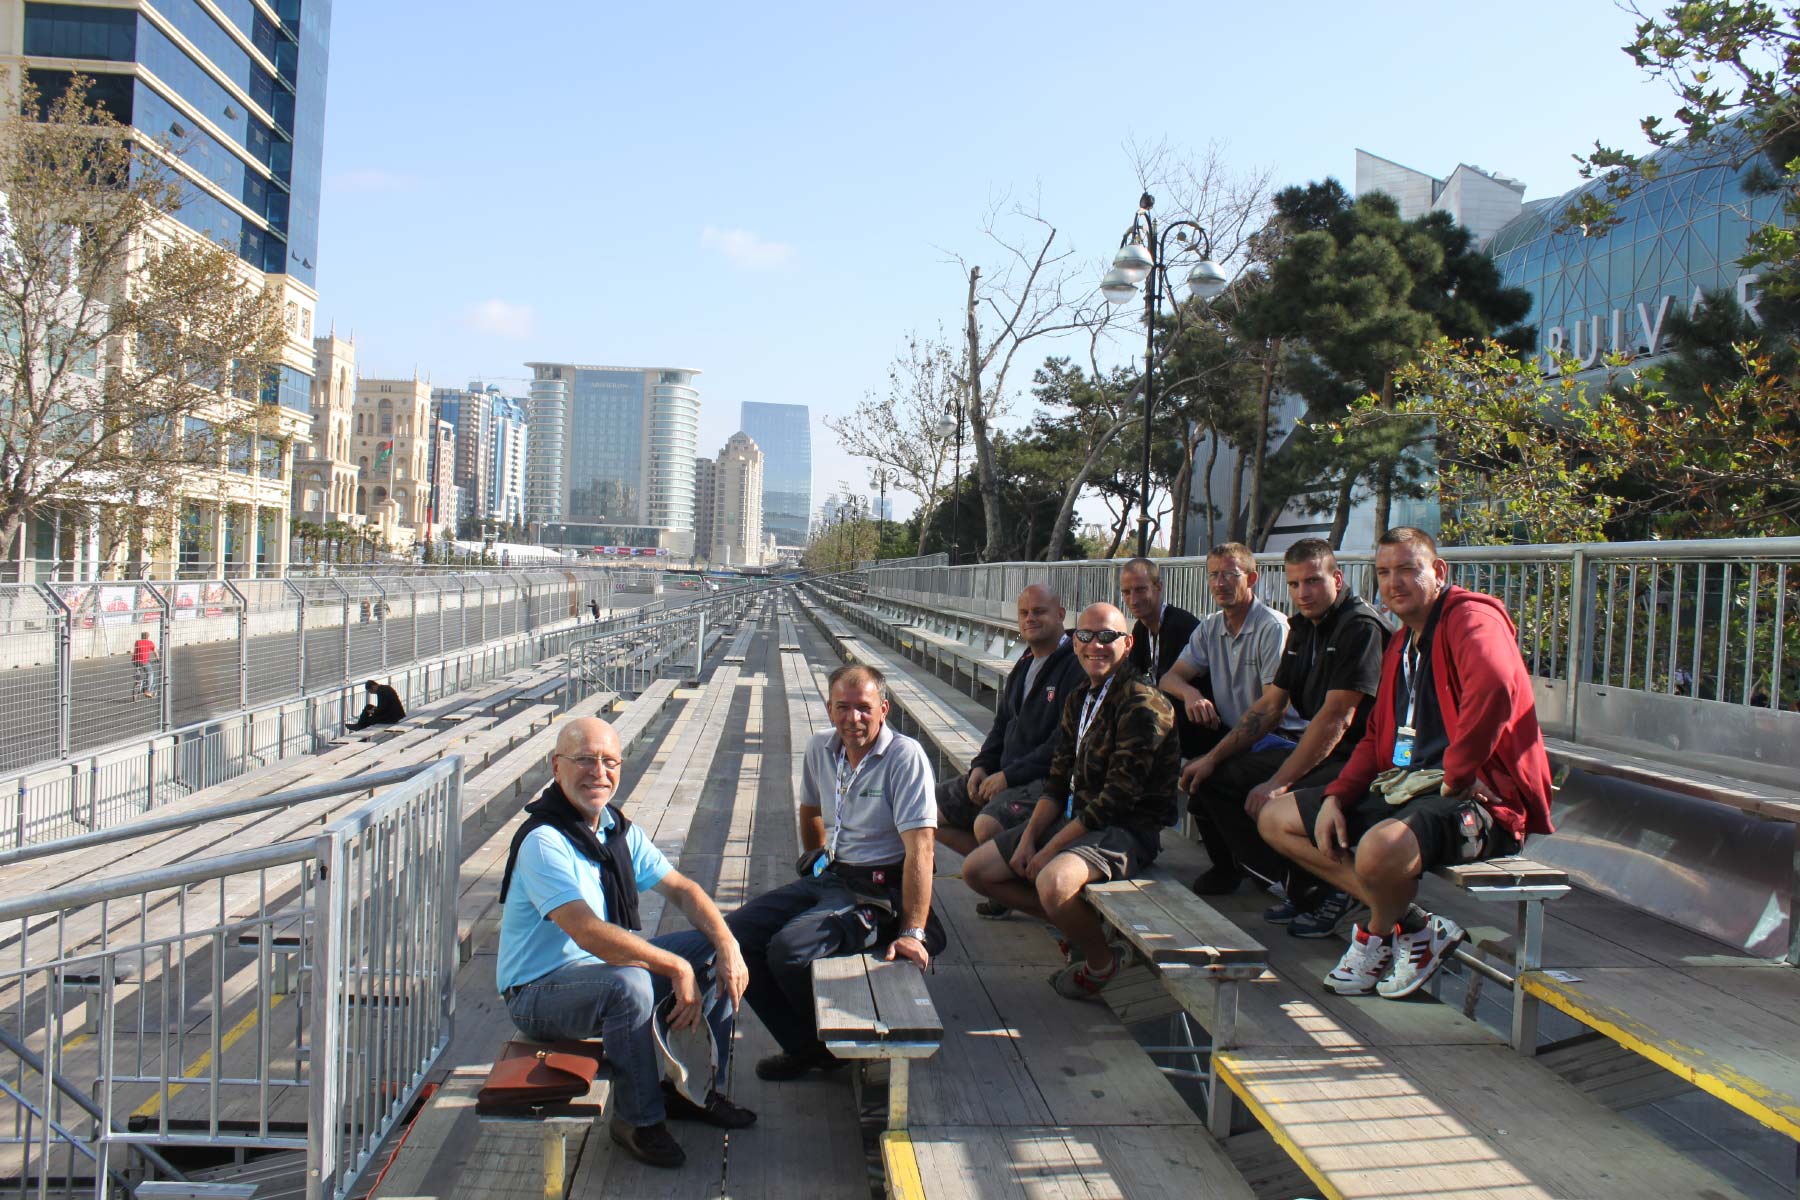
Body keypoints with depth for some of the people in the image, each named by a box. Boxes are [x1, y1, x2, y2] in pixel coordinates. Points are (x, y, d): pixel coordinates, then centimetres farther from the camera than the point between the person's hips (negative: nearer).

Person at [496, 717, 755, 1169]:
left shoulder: (619, 829, 3)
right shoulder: (543, 841, -24)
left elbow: (682, 889, 4)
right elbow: (589, 933, -34)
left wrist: (727, 944, -12)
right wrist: (677, 968, -31)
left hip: (606, 964, 9)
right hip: (539, 992, -8)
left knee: (716, 951, 1)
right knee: (629, 984, -37)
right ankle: (637, 1119, -13)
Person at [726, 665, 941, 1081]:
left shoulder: (905, 756, -17)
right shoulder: (820, 749, 4)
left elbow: (920, 848, -22)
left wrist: (912, 932, -27)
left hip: (878, 891, -7)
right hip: (828, 876, 8)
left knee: (789, 949, -27)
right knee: (735, 933, -7)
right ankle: (805, 1045, 5)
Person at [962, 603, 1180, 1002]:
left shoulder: (1142, 705, -17)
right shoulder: (1079, 700, 11)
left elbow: (1117, 798, -21)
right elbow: (1058, 782, 11)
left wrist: (1050, 850, -17)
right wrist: (1027, 840, -3)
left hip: (1127, 830, -9)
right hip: (1076, 818, 9)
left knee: (1053, 880, -37)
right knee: (976, 869, 2)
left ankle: (1102, 961, -6)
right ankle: (1076, 921, 13)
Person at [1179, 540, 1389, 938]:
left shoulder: (1360, 627, -16)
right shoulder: (1303, 627, 12)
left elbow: (1336, 718, -22)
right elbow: (1270, 707, 15)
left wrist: (1279, 782, -24)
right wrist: (1213, 758, 8)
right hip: (1315, 751, 10)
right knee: (1213, 779, 4)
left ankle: (1333, 894, -3)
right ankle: (1297, 887, 3)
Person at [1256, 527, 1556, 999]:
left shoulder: (1470, 617, -11)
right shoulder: (1401, 643, 18)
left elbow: (1494, 690, -34)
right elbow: (1377, 737, 19)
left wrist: (1454, 779, -26)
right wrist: (1336, 798, 4)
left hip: (1475, 797, -10)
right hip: (1402, 785, 10)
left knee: (1379, 850, -39)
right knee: (1275, 817, 7)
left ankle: (1379, 934, 0)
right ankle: (1412, 925, 0)